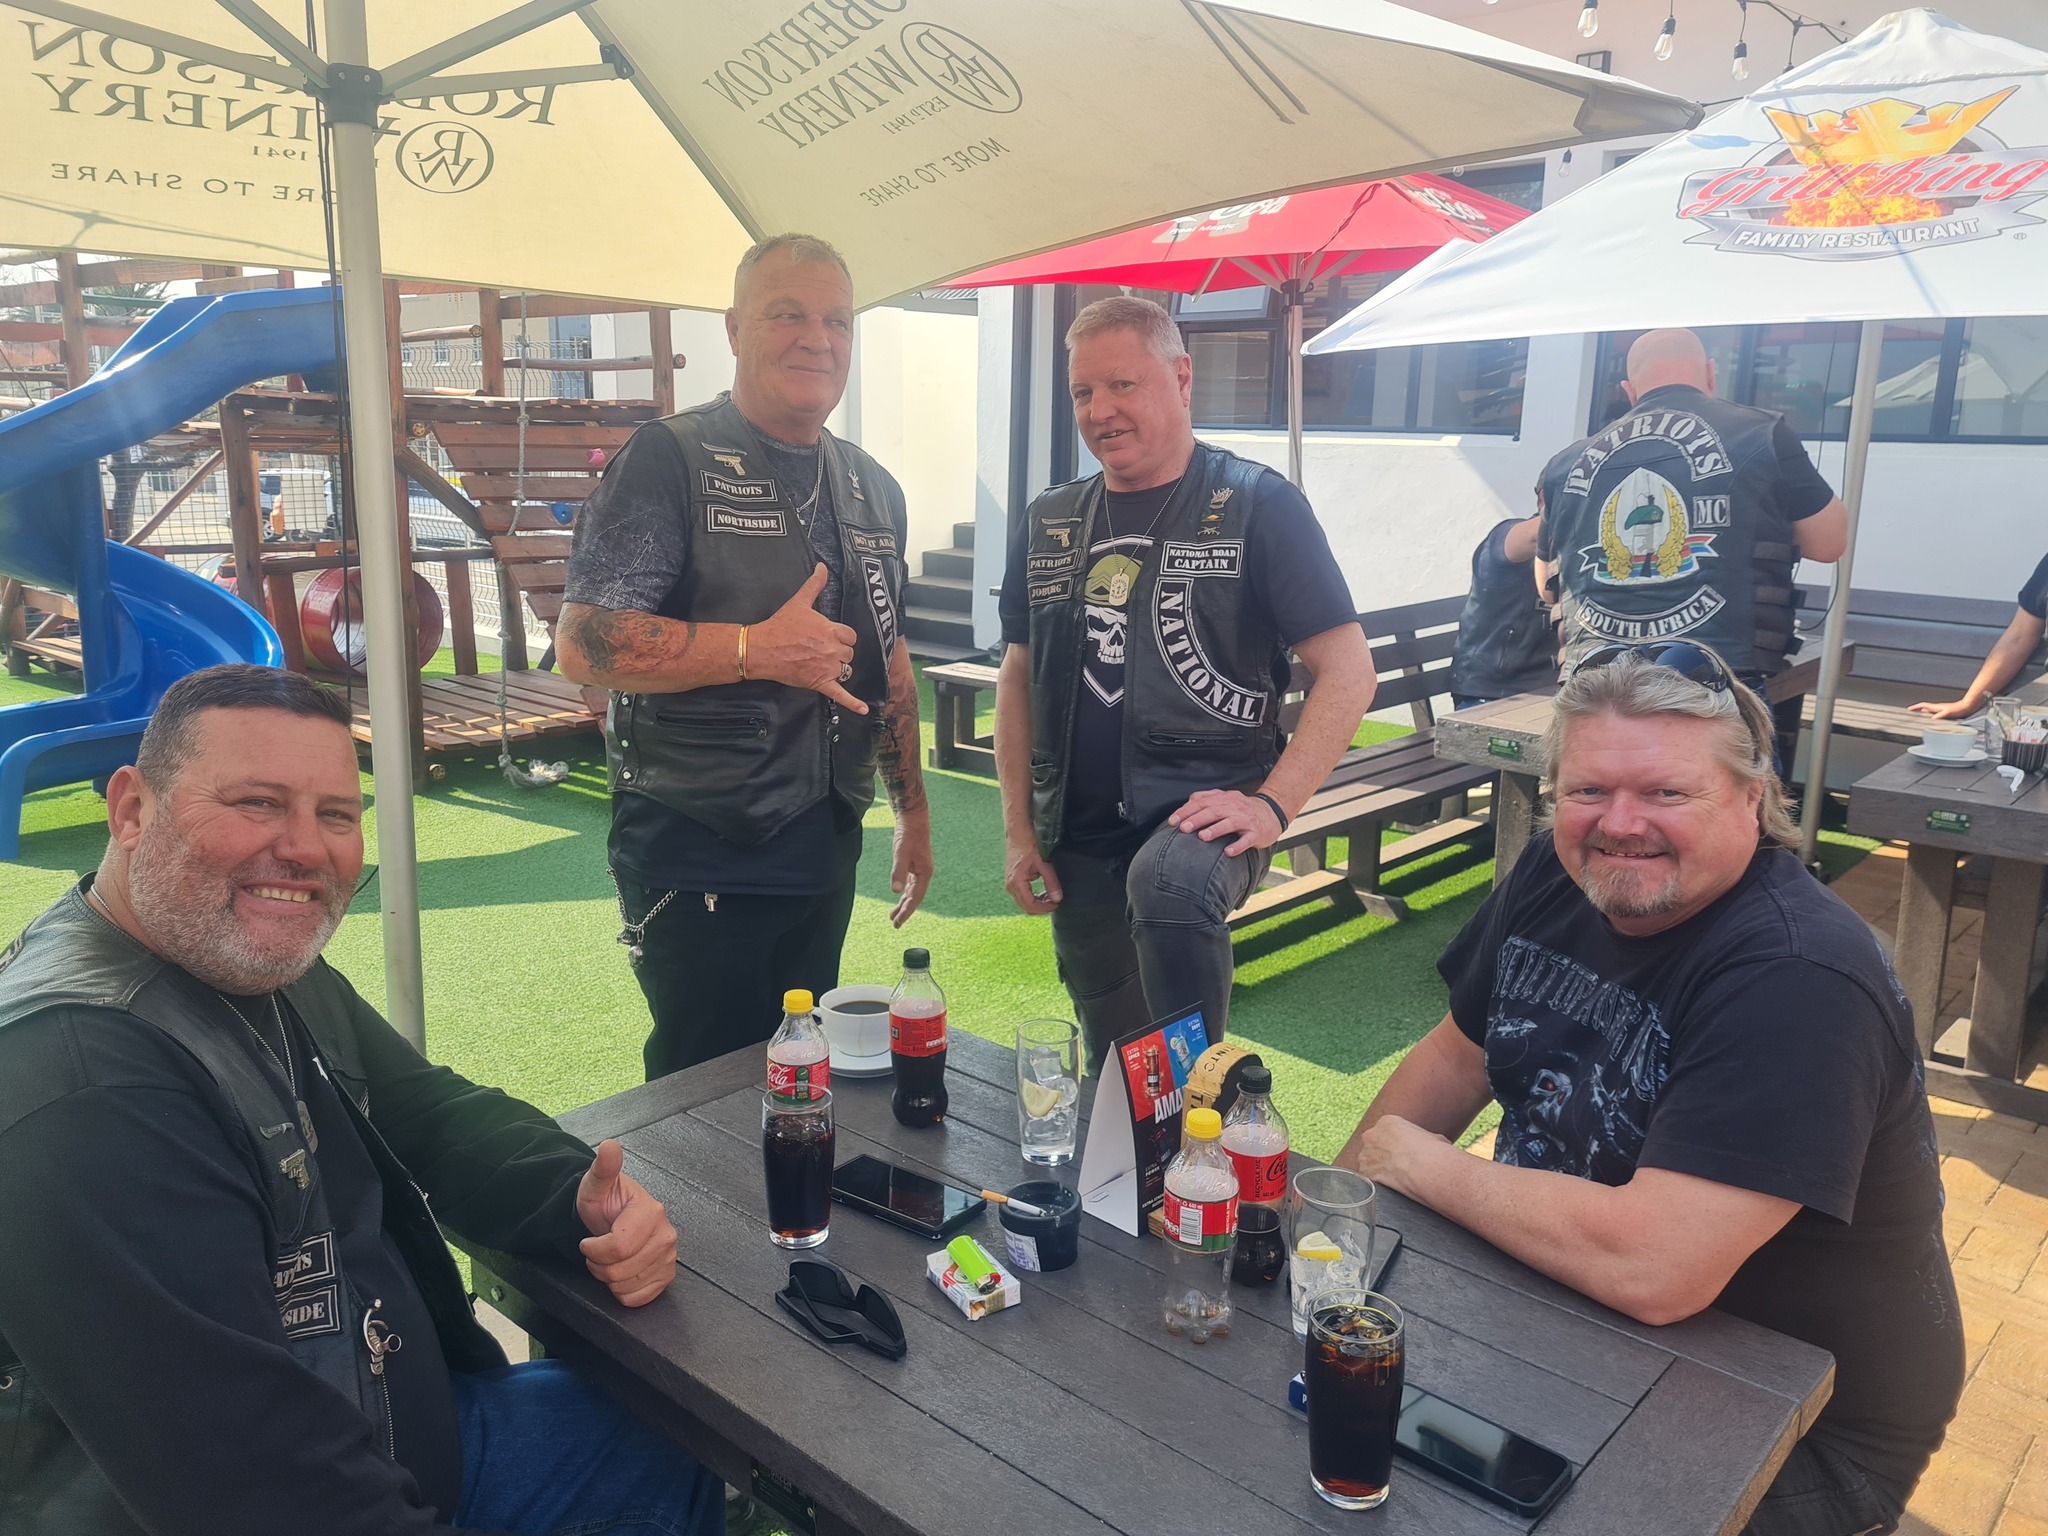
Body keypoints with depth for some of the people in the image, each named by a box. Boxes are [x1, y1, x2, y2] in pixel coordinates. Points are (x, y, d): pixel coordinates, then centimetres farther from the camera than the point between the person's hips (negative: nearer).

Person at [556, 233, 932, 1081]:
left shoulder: (873, 490, 12)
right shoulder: (670, 460, -9)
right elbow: (583, 643, -17)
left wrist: (913, 812, 18)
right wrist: (759, 650, -22)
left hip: (826, 847, 6)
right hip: (699, 856, -6)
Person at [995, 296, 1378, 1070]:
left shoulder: (1257, 505, -4)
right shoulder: (1047, 524, 11)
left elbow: (1348, 668, -8)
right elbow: (1018, 676, 16)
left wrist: (1273, 803, -18)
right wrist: (1018, 830, 10)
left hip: (1201, 810, -5)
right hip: (1078, 838, 5)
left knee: (1168, 882, -39)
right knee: (1109, 1060, 15)